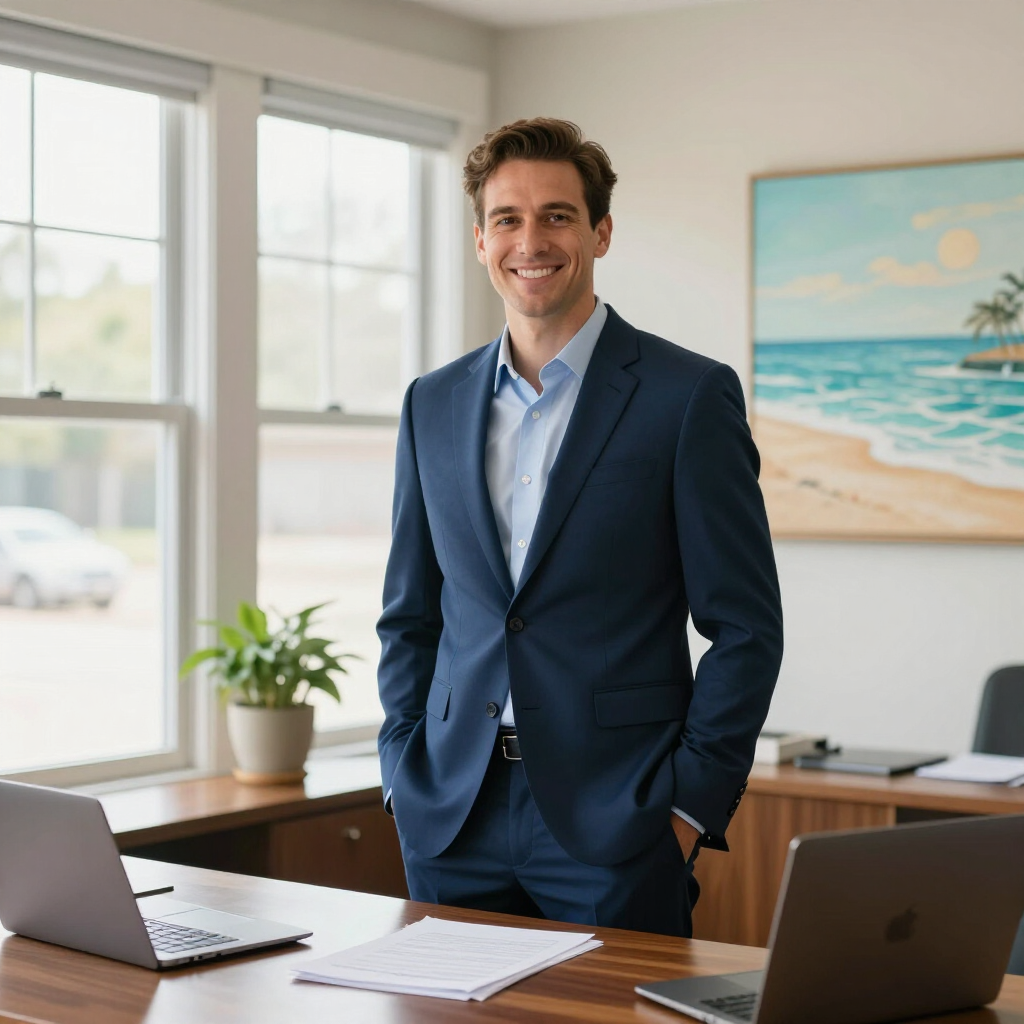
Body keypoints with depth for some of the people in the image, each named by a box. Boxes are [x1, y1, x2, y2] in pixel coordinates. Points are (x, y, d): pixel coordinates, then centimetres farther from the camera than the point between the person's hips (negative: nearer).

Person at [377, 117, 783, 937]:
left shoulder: (690, 396, -4)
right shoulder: (434, 404, 10)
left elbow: (746, 626, -5)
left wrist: (691, 804, -10)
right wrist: (405, 775, 6)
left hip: (615, 823, -4)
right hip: (453, 823, 4)